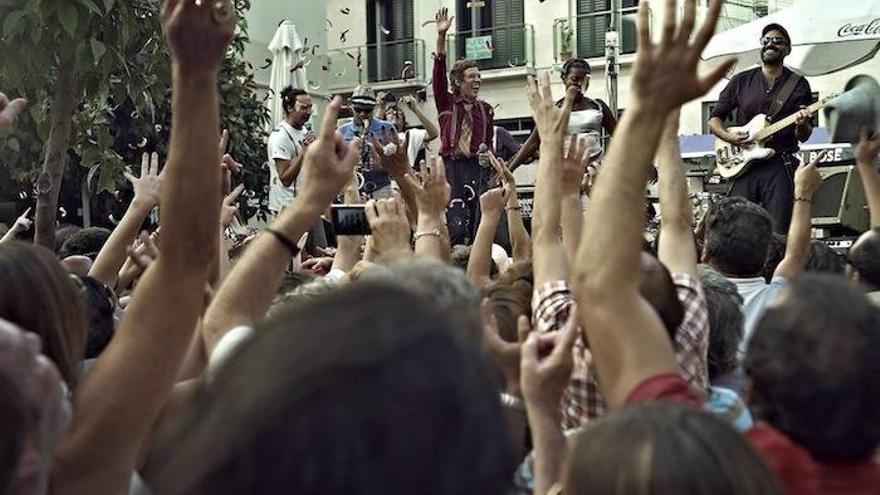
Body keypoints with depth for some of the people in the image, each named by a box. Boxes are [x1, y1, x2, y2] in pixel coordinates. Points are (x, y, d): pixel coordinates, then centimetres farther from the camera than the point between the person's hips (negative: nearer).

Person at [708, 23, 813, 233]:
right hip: (744, 164, 1)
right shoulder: (741, 81, 11)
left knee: (779, 232, -7)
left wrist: (802, 125, -15)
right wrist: (728, 136, -6)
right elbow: (714, 118, 13)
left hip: (780, 165, -1)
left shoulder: (799, 85, 9)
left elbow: (803, 137, 8)